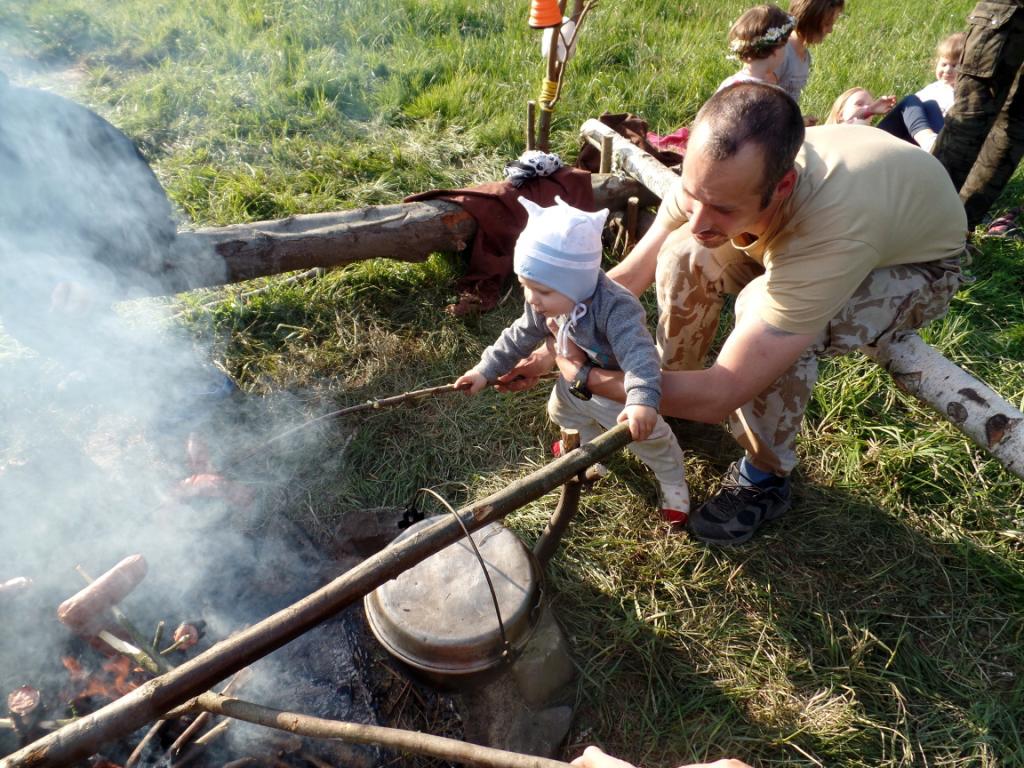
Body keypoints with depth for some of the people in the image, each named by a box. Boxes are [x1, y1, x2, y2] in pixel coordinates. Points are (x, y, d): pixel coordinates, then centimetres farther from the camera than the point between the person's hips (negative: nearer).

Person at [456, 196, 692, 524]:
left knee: (649, 440, 13)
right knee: (561, 412, 32)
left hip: (620, 392, -6)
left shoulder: (615, 308, -44)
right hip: (577, 383, 7)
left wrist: (642, 400, -73)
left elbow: (639, 353, -56)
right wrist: (486, 369, -4)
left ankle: (673, 484, 43)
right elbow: (520, 336, -5)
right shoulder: (543, 303, -21)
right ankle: (588, 441, 66)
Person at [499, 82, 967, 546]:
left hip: (920, 263, -5)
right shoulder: (712, 177, -28)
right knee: (685, 256, -20)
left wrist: (585, 376, -35)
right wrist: (550, 348, -21)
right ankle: (668, 400, 4)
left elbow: (720, 395, -42)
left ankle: (765, 479, -9)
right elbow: (626, 276, -15)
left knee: (765, 310, -35)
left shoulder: (832, 238, -46)